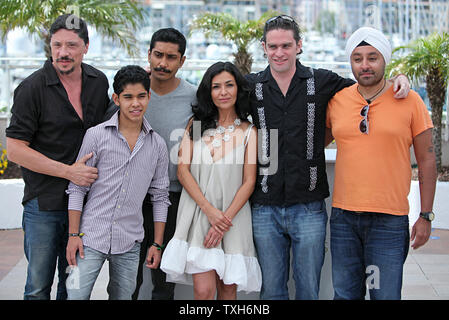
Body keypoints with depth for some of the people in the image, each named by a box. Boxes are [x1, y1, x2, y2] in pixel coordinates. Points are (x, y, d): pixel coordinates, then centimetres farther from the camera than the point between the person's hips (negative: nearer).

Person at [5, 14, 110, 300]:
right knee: (38, 287, 3)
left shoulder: (99, 82, 5)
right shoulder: (32, 88, -11)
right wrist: (69, 171, -18)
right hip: (45, 203, -4)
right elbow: (16, 150, -13)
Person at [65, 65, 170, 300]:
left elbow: (160, 196, 11)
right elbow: (77, 188, 0)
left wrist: (157, 244, 8)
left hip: (129, 244, 2)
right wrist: (73, 235, -5)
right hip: (91, 236, -2)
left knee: (123, 296, 9)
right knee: (77, 295, -6)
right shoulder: (96, 135, -2)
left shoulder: (157, 145, 6)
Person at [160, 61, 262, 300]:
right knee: (204, 290, -11)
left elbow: (249, 182, 1)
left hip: (233, 216, 0)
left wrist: (226, 219, -10)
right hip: (198, 214, 0)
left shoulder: (248, 131, 6)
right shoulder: (196, 124, 9)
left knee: (227, 289, 6)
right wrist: (210, 210, -9)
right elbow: (183, 171, 2)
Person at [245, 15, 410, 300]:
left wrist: (399, 79, -6)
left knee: (309, 289, 8)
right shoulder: (251, 86, 4)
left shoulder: (323, 82, 3)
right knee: (271, 289, 11)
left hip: (309, 209, -1)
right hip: (265, 209, 1)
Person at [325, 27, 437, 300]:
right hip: (344, 216, 3)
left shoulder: (409, 101, -2)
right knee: (345, 294, 11)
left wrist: (426, 216, -1)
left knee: (385, 295, -1)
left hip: (390, 221, -3)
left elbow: (426, 160, 2)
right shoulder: (337, 101, 5)